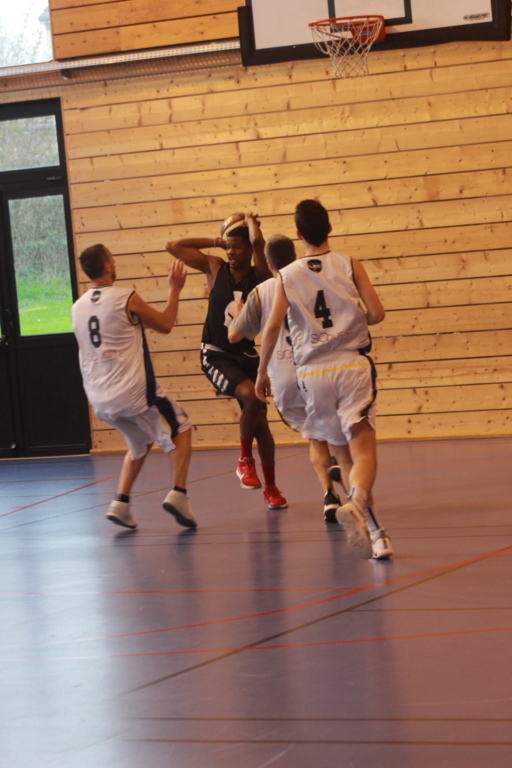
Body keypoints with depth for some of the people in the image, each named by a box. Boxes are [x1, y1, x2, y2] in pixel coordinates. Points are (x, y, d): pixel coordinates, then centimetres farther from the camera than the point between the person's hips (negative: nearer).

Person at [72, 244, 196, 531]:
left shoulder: (78, 308, 6)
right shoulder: (127, 299, -11)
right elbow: (165, 324, 2)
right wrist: (175, 289, 15)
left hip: (100, 399, 6)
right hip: (135, 392, -6)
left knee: (140, 443, 27)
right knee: (180, 428, 13)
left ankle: (121, 502, 12)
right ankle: (178, 494, -3)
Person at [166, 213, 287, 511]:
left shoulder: (260, 275, -4)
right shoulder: (215, 268, 1)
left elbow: (258, 242, -24)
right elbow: (174, 246, 2)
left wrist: (250, 222, -4)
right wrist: (215, 241, 4)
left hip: (246, 355, 2)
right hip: (216, 355, -1)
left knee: (260, 423, 5)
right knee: (251, 397, -28)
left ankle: (271, 488, 22)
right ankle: (245, 460, -7)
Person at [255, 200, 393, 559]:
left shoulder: (286, 276, 5)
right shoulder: (349, 265, 3)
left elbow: (273, 326, -3)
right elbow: (377, 313, -3)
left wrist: (262, 371, 8)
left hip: (313, 373, 2)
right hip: (353, 365, -2)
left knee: (343, 448, 14)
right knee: (364, 451, -10)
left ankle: (372, 529, 10)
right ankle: (357, 502, -40)